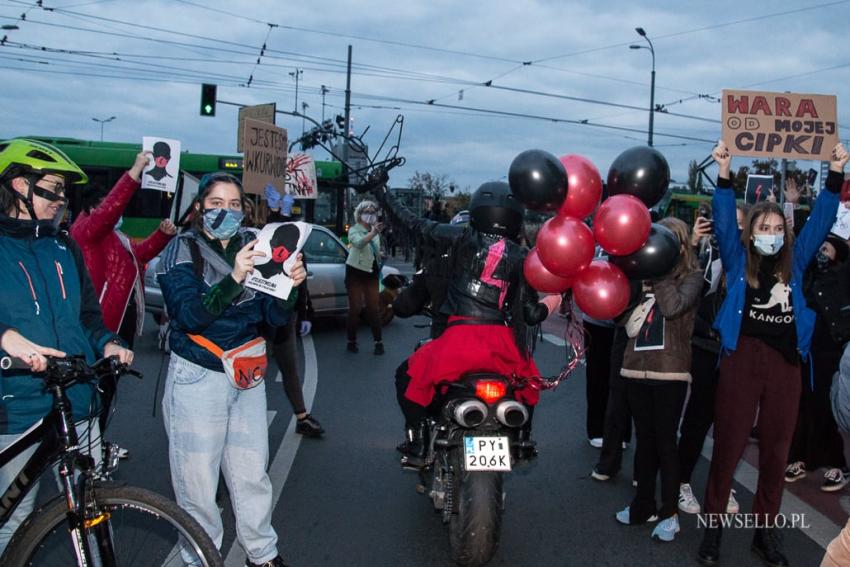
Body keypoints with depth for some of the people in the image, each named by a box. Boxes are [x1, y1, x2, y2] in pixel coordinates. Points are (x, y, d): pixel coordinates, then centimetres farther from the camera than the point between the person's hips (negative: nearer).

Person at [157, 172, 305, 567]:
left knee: (252, 473, 10)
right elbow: (191, 316, -21)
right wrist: (233, 278, -36)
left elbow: (276, 318, 2)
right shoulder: (182, 250, -5)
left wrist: (290, 285, -19)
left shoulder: (254, 246, 6)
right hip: (199, 377, -4)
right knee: (198, 479, 2)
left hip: (247, 374, 4)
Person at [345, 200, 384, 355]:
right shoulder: (354, 230, -10)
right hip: (355, 272, -4)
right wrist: (373, 233, -53)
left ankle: (378, 342, 5)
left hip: (371, 273, 5)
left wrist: (380, 255, 1)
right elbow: (359, 243, -35)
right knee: (355, 309, -2)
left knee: (373, 309, 3)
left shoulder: (375, 230, 9)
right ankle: (351, 341, 10)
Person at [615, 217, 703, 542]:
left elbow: (672, 306, -22)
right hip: (636, 368, 4)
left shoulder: (692, 276, -3)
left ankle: (669, 513, 14)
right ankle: (644, 504, 26)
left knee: (665, 442, 2)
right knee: (644, 439, 14)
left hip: (670, 372, -4)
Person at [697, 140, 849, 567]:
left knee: (776, 449, 10)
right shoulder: (738, 260, 5)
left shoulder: (794, 262, 11)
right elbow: (724, 221, -5)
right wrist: (724, 172, -15)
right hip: (742, 359, -3)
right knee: (728, 444, 2)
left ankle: (766, 529, 22)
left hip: (786, 363, 3)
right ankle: (713, 526, 12)